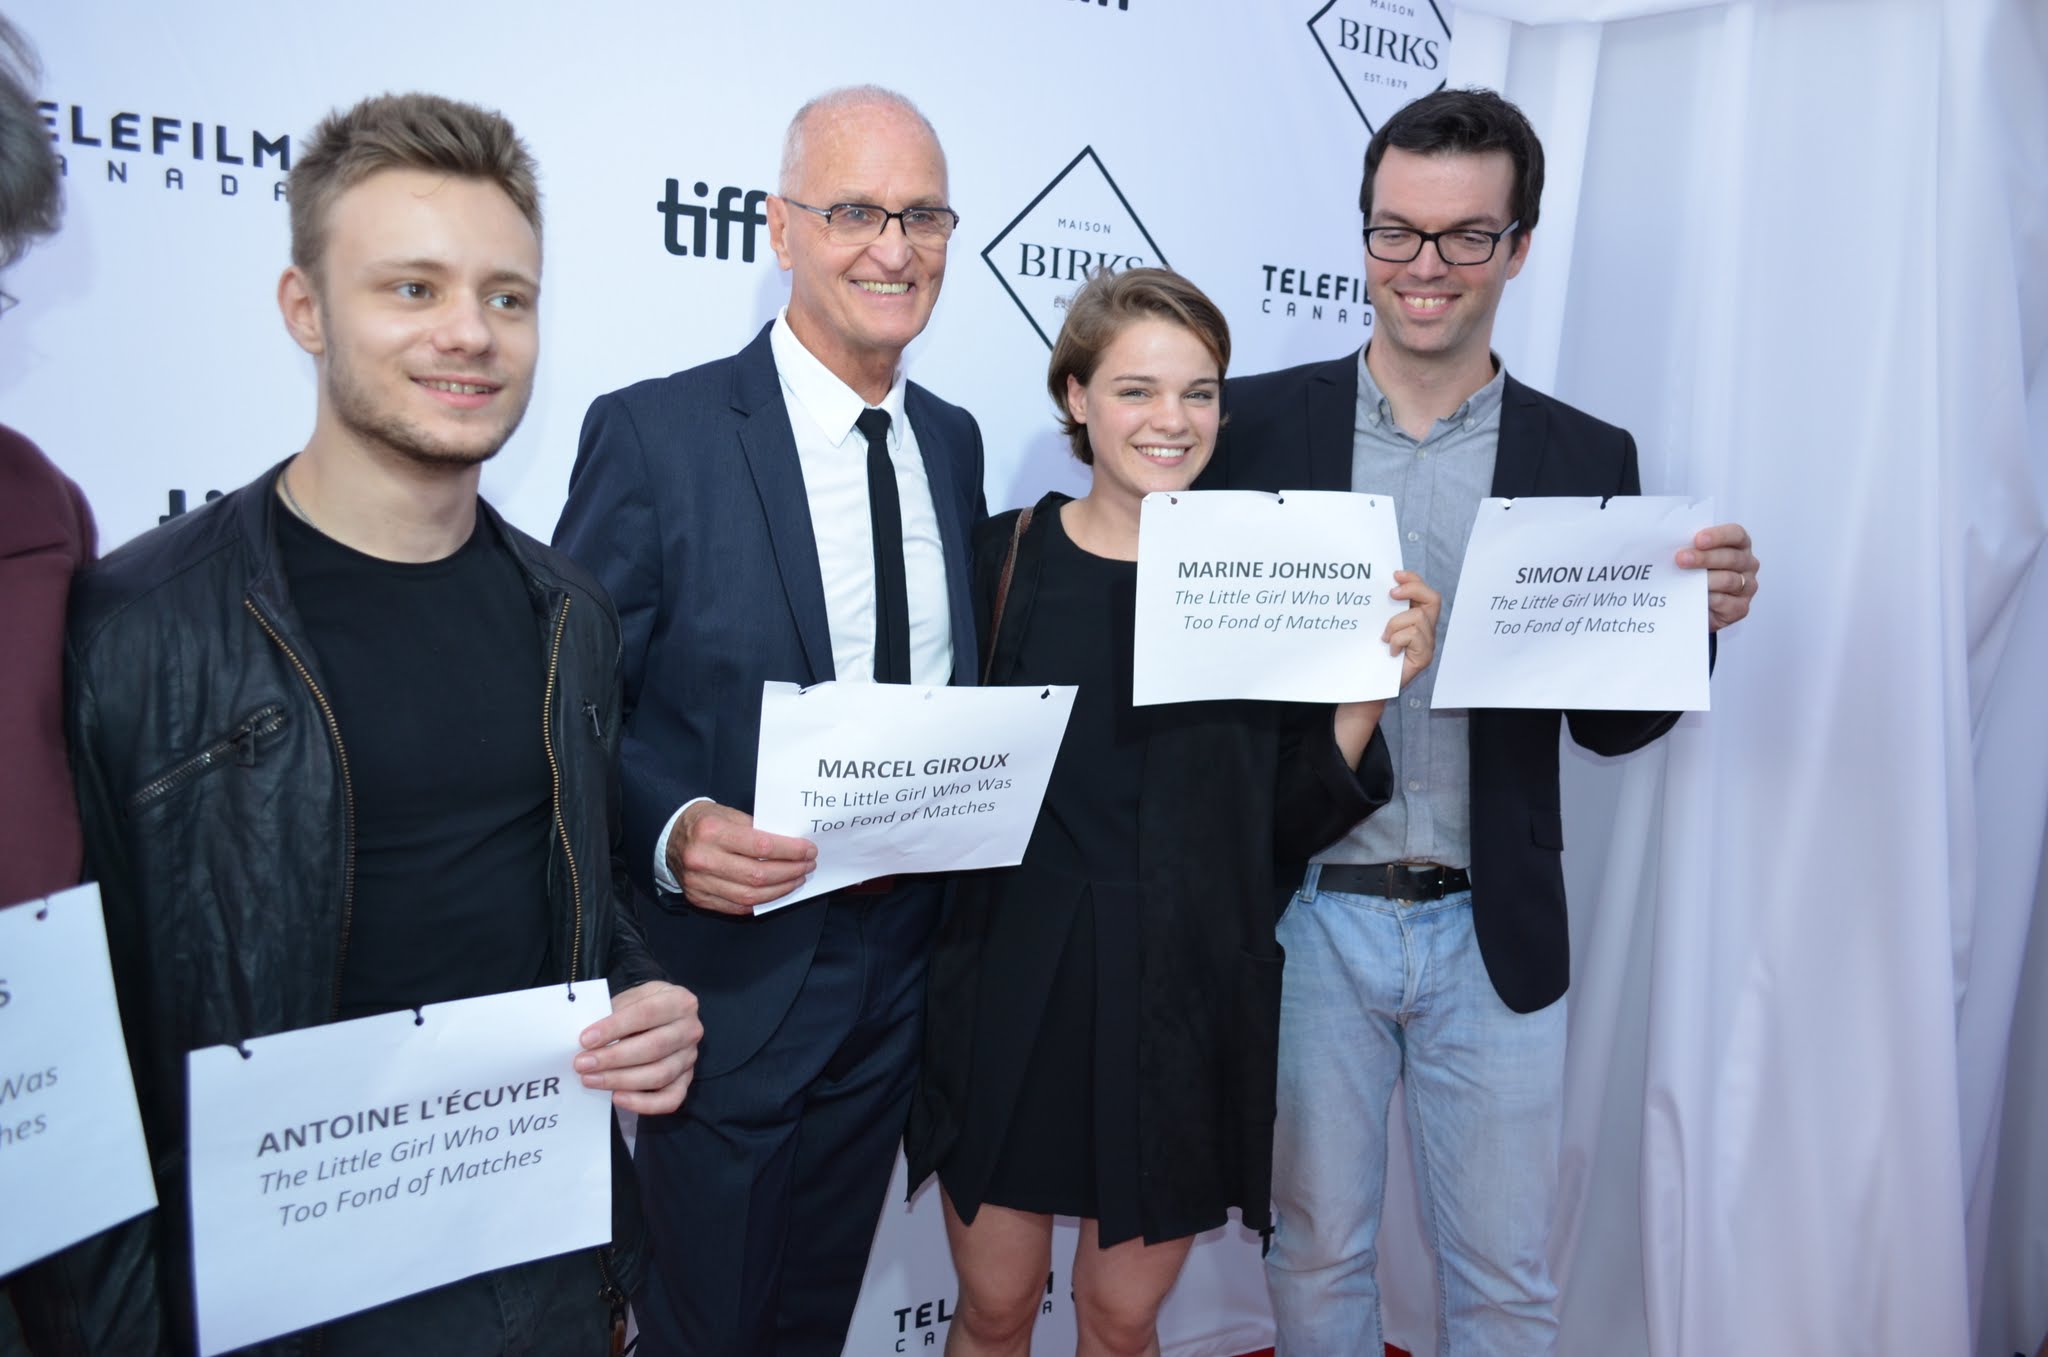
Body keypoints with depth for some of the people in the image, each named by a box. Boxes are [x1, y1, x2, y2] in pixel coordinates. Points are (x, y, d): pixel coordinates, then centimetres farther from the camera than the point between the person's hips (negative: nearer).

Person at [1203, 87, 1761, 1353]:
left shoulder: (1589, 459, 0)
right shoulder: (1258, 422, -3)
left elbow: (1607, 722, 3)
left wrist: (1689, 619, -16)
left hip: (1493, 934, 1)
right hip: (1306, 916, 0)